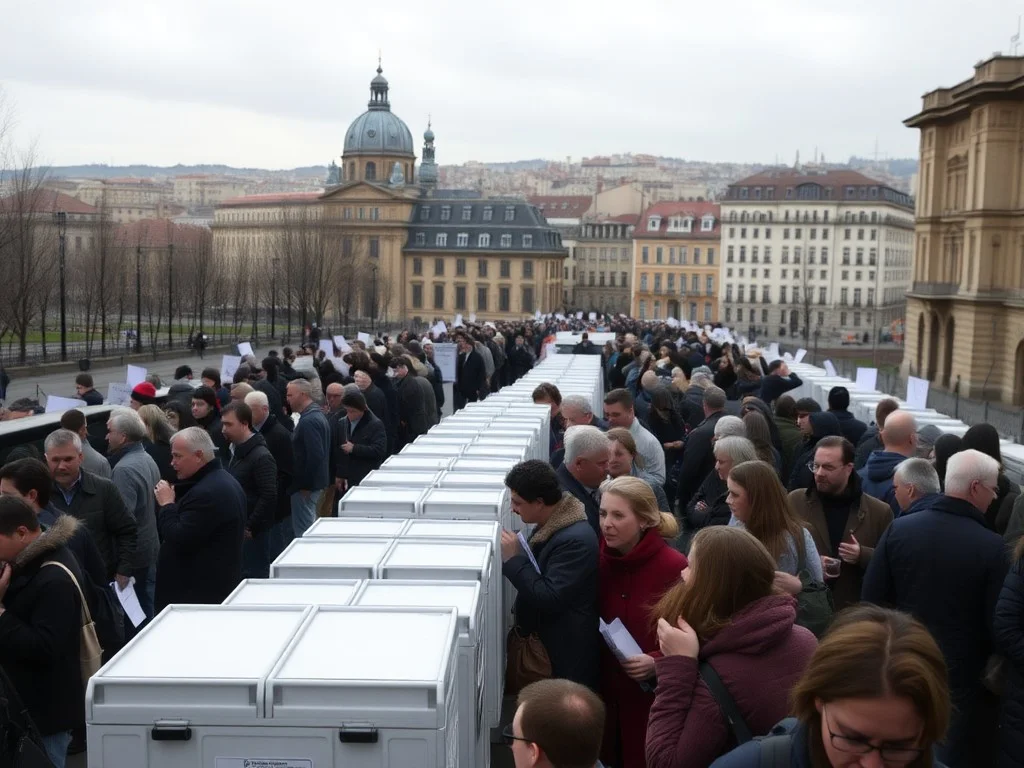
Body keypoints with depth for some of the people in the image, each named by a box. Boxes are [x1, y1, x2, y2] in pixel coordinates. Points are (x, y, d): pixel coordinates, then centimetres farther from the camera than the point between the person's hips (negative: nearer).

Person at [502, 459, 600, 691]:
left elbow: (549, 599, -26)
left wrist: (513, 559, -22)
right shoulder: (552, 524, 7)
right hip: (547, 639, 10)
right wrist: (511, 558, 0)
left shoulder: (575, 540, -24)